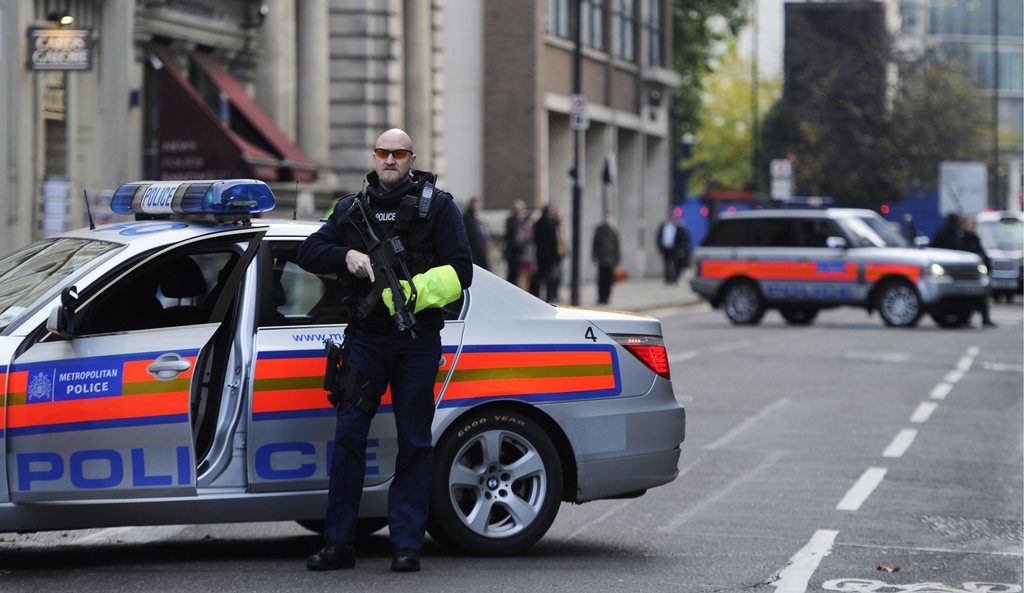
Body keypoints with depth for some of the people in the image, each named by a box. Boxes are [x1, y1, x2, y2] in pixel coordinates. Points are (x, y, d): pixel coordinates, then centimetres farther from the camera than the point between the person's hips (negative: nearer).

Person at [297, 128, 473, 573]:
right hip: (366, 337, 2)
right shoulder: (352, 207, 13)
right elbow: (308, 252, 11)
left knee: (414, 443, 1)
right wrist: (347, 256, -9)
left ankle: (407, 545, 6)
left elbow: (459, 270, -4)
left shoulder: (437, 205, 3)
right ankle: (338, 544, 2)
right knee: (348, 435, -2)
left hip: (417, 340, -2)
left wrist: (409, 294, -18)